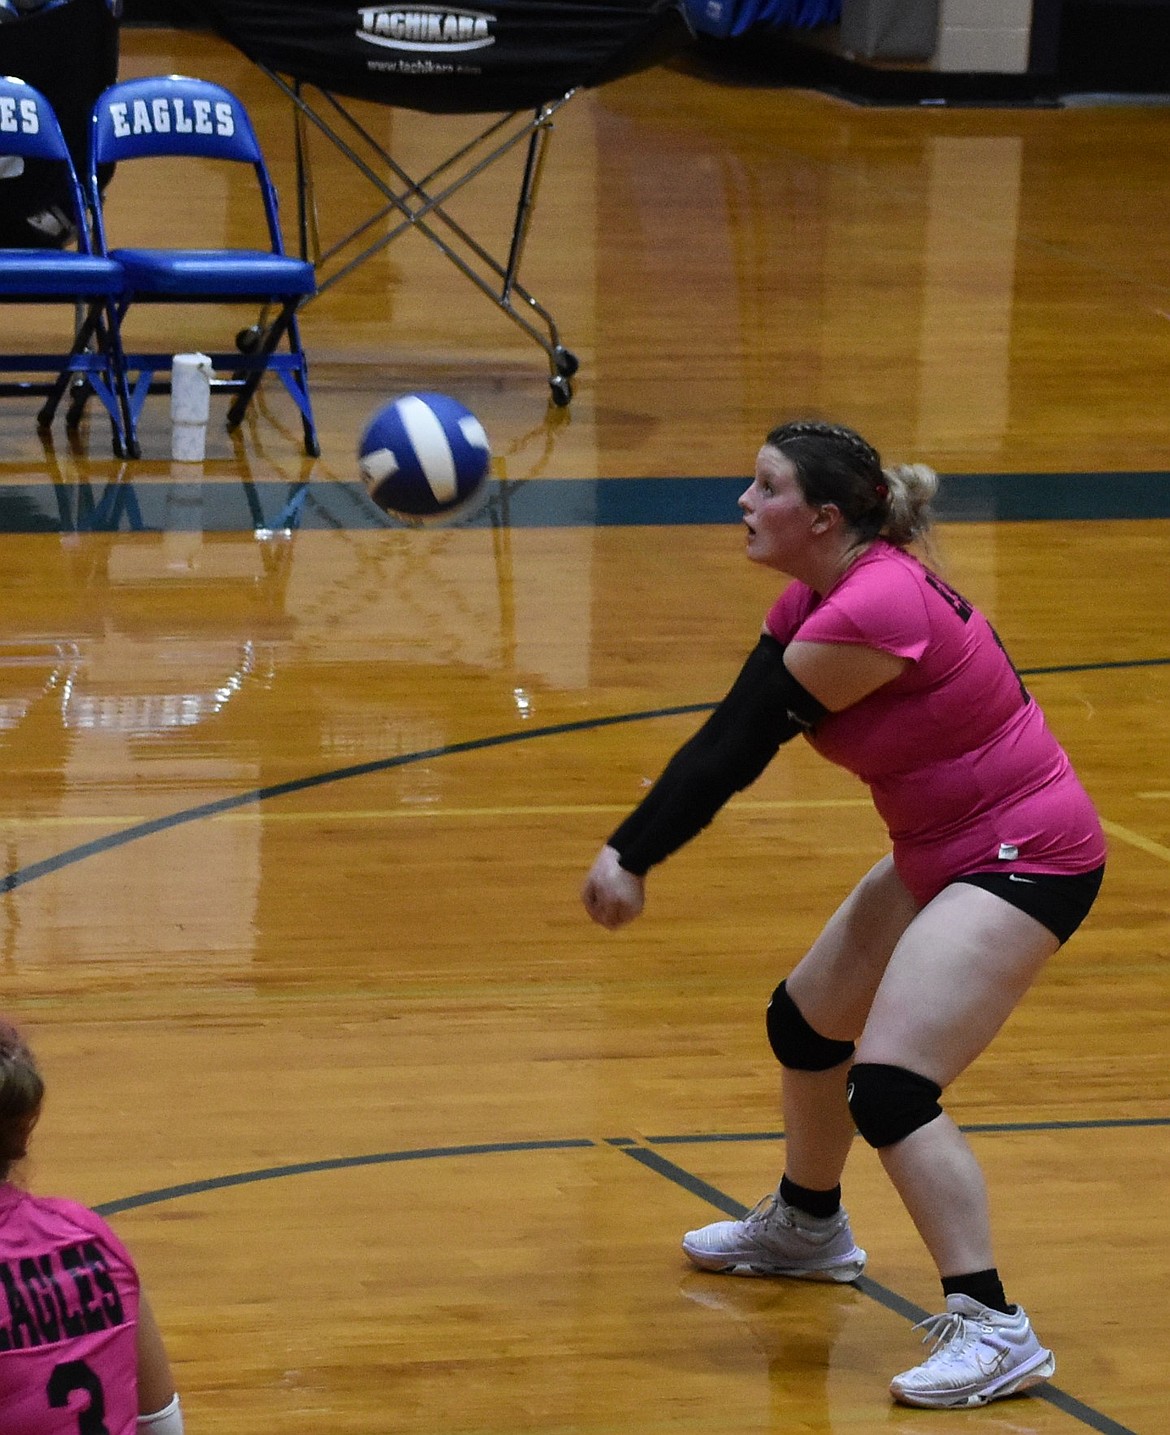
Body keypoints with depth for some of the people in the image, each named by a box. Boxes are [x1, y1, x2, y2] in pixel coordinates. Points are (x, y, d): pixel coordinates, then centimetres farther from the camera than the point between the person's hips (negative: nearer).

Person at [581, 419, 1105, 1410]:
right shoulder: (812, 603, 2)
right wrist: (627, 851, -13)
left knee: (889, 1087, -19)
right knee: (806, 1022, 23)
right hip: (943, 851, 11)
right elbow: (729, 740, -2)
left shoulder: (869, 612, -28)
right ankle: (808, 1226, 48)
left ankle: (993, 1329, -16)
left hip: (1025, 858, -11)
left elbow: (739, 748, -21)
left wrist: (634, 858, -14)